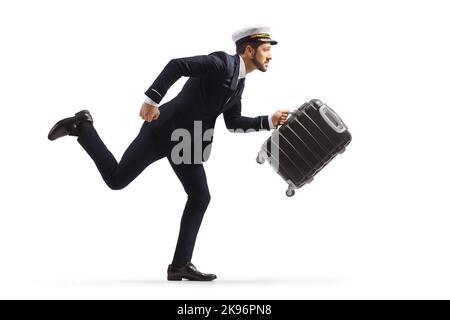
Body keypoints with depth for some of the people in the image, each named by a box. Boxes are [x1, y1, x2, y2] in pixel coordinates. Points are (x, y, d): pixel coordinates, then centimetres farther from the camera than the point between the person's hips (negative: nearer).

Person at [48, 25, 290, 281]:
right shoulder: (222, 62, -17)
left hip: (186, 141, 9)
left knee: (200, 197, 2)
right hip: (164, 129, -9)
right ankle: (82, 127, 15)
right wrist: (152, 100, -31)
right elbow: (177, 65, -26)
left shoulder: (238, 80, 12)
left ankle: (181, 264, 5)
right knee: (116, 179, -5)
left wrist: (270, 121, 8)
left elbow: (233, 123, 16)